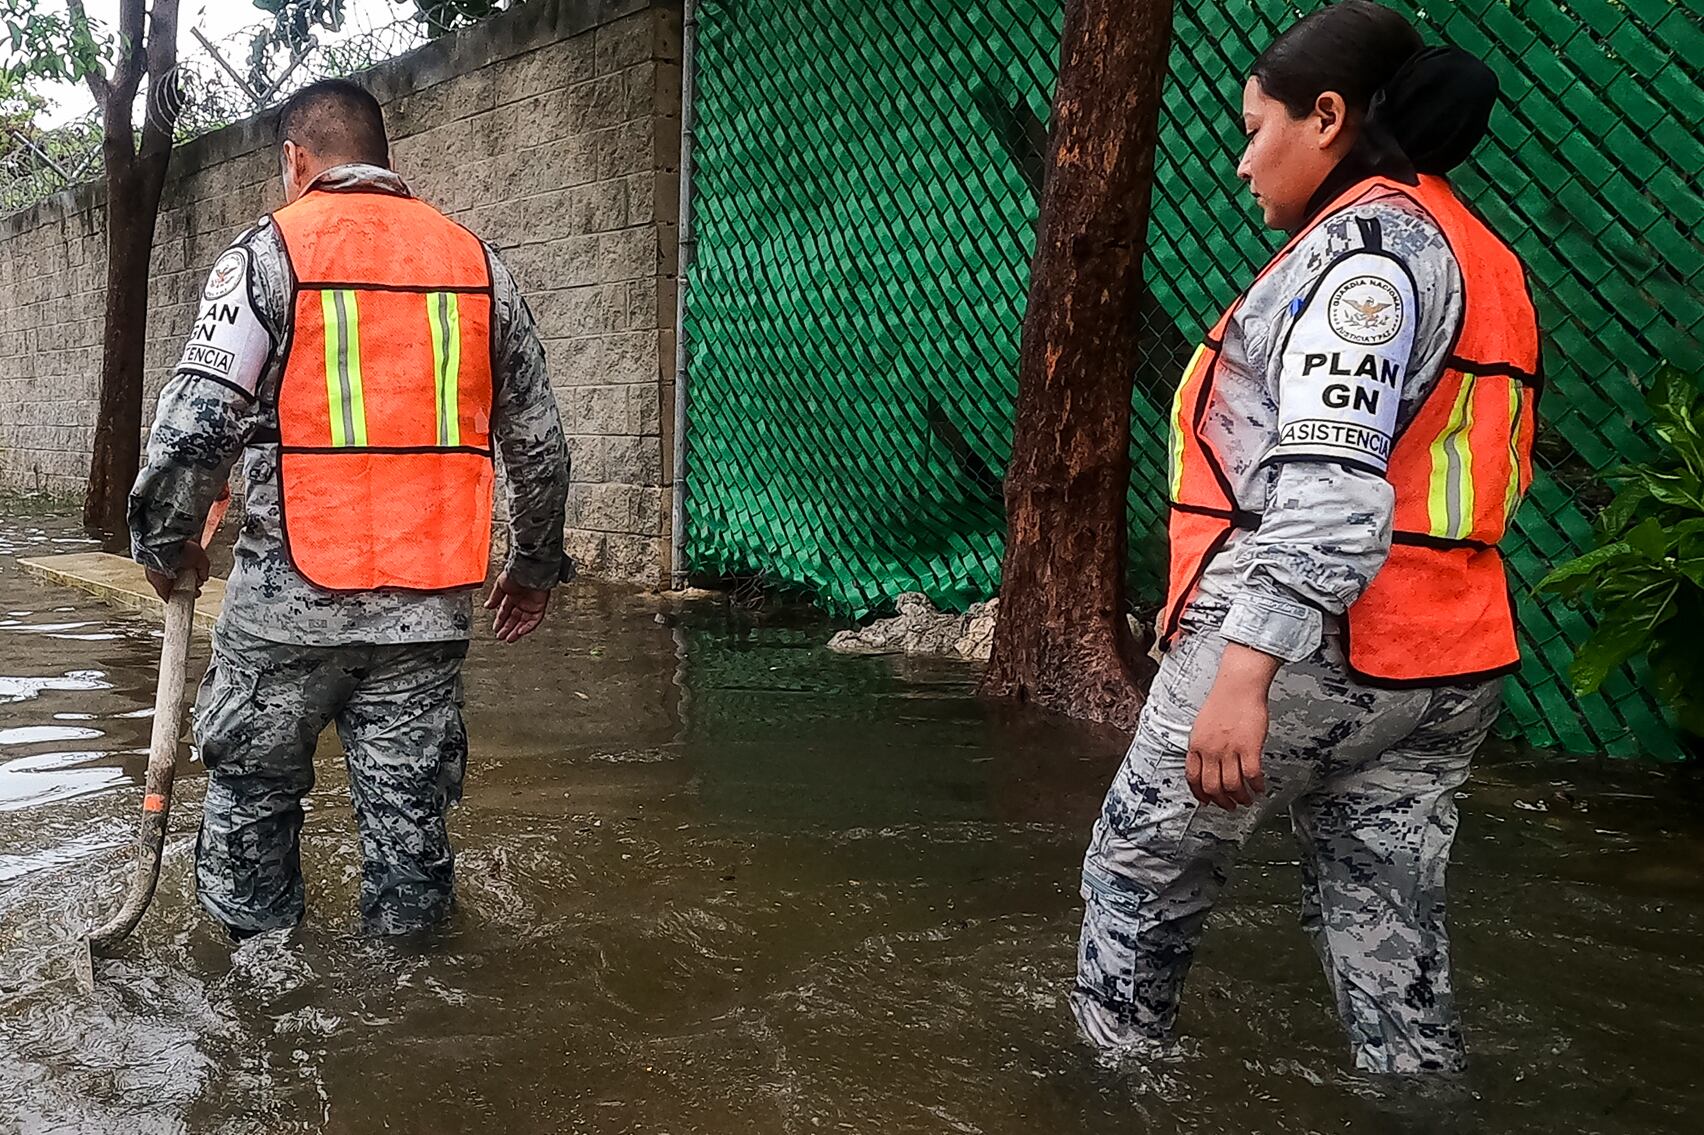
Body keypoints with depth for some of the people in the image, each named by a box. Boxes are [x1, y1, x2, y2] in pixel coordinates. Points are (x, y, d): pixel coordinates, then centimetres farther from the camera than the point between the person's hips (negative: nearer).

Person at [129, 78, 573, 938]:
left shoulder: (269, 252, -3)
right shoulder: (477, 262, 9)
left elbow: (194, 424, -10)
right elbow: (538, 440, 11)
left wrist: (164, 543, 7)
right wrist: (536, 566, 22)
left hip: (291, 598, -3)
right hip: (430, 604, 3)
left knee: (251, 790, 16)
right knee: (409, 809, 11)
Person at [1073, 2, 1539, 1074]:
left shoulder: (1364, 238, -10)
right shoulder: (1476, 256, 19)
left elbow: (1332, 482, -23)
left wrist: (1244, 669, -28)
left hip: (1310, 653, -9)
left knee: (1140, 872, 10)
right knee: (1393, 944, 13)